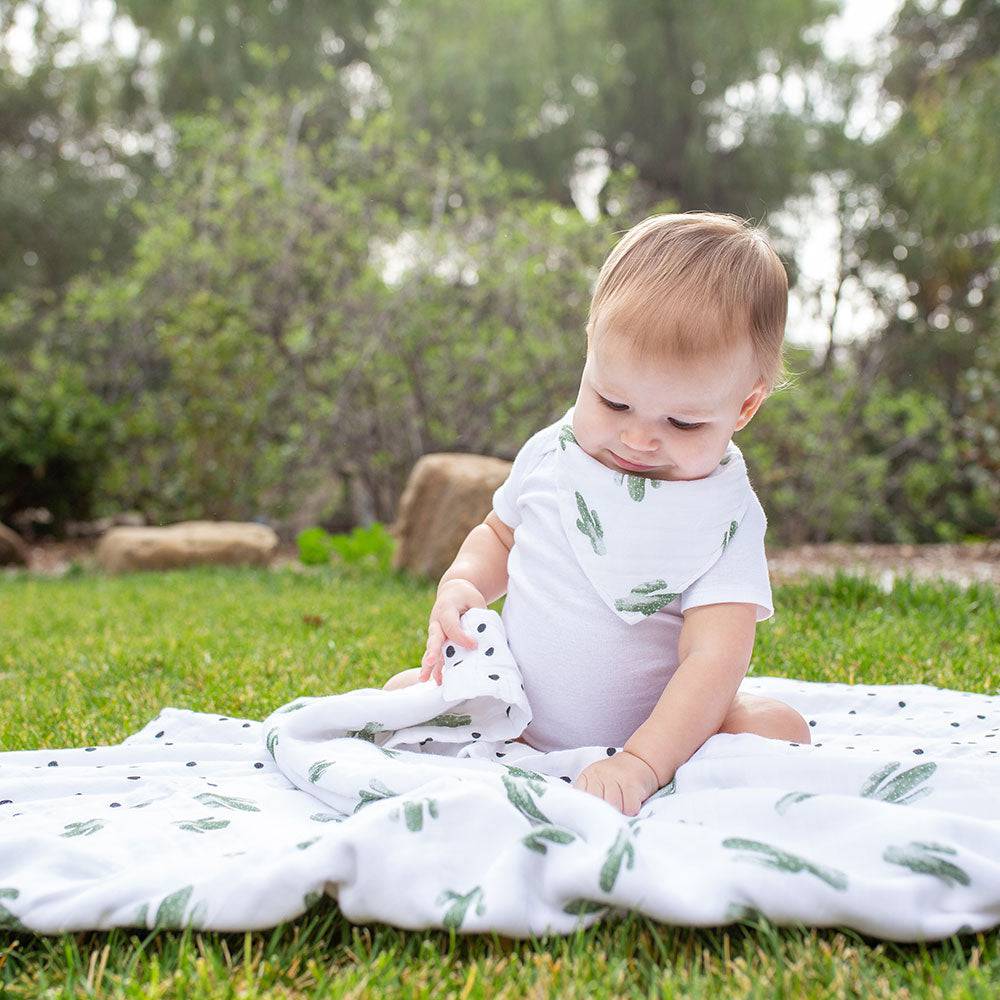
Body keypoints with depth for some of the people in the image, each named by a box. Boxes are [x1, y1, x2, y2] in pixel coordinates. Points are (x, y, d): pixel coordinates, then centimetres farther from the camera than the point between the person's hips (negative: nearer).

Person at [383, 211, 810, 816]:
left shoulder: (725, 516, -16)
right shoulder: (551, 454, -5)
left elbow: (714, 659, -24)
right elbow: (500, 534, 15)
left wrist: (640, 764, -37)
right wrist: (461, 585, -8)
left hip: (660, 732, -3)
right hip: (514, 715, 4)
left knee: (779, 727, -25)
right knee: (408, 691, -10)